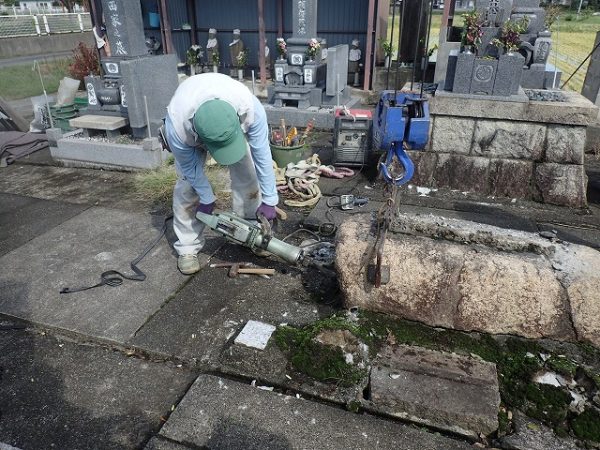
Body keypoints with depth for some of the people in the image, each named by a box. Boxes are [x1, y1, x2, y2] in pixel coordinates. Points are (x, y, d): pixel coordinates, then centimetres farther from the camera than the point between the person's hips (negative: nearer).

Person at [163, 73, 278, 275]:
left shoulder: (250, 107, -42)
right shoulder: (177, 125, -42)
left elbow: (262, 155, -30)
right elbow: (190, 167, -23)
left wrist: (268, 201, -24)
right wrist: (206, 199, -12)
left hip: (232, 125, 1)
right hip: (191, 134, -1)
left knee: (247, 176, -6)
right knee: (187, 185, -10)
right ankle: (187, 248, 4)